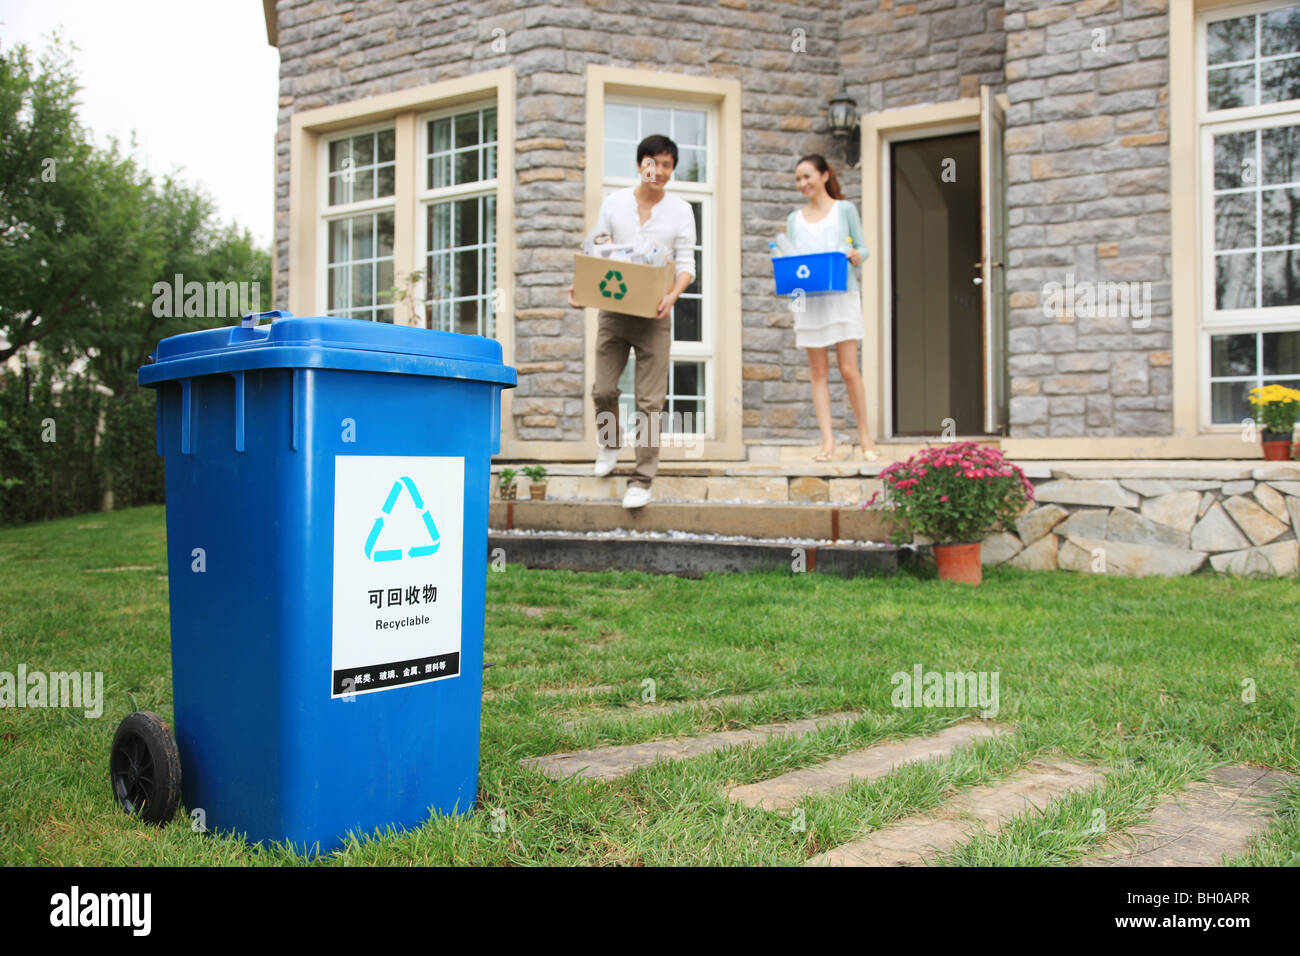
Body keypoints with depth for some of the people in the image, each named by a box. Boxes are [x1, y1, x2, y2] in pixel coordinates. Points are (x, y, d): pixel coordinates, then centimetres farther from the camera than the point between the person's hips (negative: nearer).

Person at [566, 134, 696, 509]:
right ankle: (609, 444, 31)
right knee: (603, 389, 1)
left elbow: (686, 265, 0)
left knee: (650, 400, -5)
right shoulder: (614, 202, 8)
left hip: (653, 314, -2)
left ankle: (642, 479, 1)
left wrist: (672, 295, -21)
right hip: (613, 310, 2)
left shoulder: (680, 211, 4)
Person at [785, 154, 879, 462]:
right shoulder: (794, 219, 16)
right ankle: (827, 440, 2)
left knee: (849, 369, -6)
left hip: (841, 295, -3)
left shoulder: (844, 209, 8)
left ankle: (864, 435, 9)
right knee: (818, 371, 1)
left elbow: (862, 247, 7)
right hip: (808, 298, 3)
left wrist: (856, 256, -15)